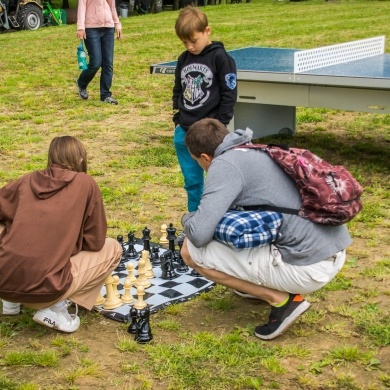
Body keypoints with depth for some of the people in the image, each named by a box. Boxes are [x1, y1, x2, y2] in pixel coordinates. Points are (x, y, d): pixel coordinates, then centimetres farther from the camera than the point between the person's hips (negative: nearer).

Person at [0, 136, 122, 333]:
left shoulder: (28, 180, 11)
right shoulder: (86, 183, 3)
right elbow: (95, 241, 6)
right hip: (45, 287, -5)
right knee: (113, 248, 15)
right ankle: (54, 309, 2)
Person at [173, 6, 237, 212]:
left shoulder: (220, 57, -8)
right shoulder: (183, 59, 10)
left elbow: (229, 94, -8)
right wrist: (177, 119, 10)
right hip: (184, 133, 6)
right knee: (191, 182, 13)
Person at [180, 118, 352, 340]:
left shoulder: (225, 164, -9)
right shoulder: (259, 152, 17)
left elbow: (199, 235, -16)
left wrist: (188, 219, 7)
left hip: (309, 266, -9)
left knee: (191, 251, -3)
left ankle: (282, 299, -1)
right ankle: (262, 284, 24)